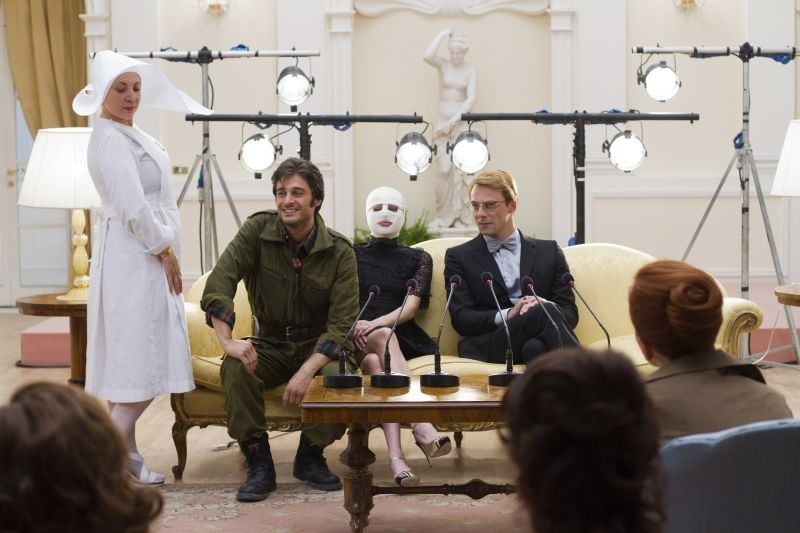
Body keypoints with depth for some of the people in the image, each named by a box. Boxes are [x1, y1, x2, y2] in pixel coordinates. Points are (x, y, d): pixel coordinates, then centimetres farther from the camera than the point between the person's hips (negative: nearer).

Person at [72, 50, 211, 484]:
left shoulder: (128, 135, 17)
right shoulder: (110, 139, -15)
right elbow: (132, 208, -20)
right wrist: (165, 251, -14)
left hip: (145, 256, 10)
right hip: (134, 257, -10)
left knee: (128, 364, 10)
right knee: (142, 363, -9)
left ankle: (124, 454, 15)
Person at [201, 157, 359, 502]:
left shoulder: (339, 252, -12)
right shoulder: (257, 231, -10)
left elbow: (341, 325, -16)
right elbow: (218, 283, -20)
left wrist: (307, 371, -31)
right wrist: (227, 341, -35)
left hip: (320, 346, 0)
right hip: (270, 344, 1)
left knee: (340, 374, -32)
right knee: (235, 368, -31)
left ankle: (310, 456, -5)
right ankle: (259, 464, -16)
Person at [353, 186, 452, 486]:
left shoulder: (418, 258, 19)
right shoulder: (352, 255, 22)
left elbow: (411, 306, 3)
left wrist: (375, 323, -16)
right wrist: (355, 326, -13)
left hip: (403, 337, 0)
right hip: (358, 340, 0)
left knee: (375, 362, -38)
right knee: (385, 338, -38)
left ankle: (395, 454, -54)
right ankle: (422, 426, -55)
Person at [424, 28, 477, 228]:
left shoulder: (470, 71, -2)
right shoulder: (443, 65, 2)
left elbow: (471, 100, -10)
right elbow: (427, 56, -20)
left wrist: (453, 120, -17)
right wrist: (442, 35, -15)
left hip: (462, 122, -1)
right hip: (442, 122, 1)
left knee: (460, 169, -3)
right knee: (445, 168, -3)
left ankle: (460, 217, 2)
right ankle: (443, 216, 4)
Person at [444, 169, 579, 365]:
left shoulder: (548, 252, 19)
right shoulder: (459, 257, 15)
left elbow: (570, 313, 13)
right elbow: (460, 319, 4)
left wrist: (545, 306, -12)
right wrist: (506, 315, -15)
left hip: (538, 340, 2)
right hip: (488, 349, -2)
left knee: (536, 347, -38)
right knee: (544, 312, -33)